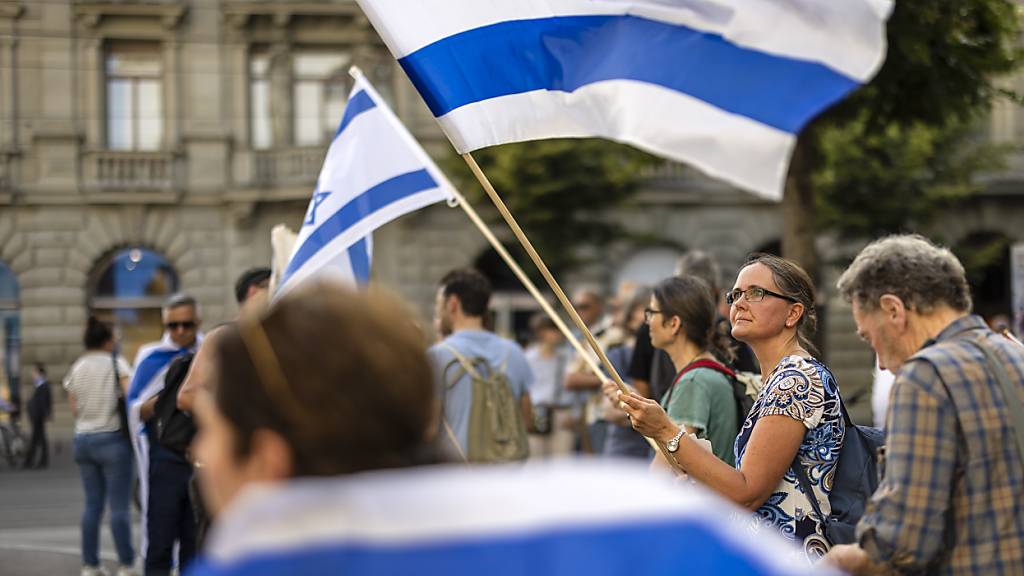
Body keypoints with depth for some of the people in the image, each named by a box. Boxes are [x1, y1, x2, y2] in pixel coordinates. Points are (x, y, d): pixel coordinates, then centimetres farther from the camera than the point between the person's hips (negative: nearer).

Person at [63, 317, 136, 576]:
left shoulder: (76, 368, 8)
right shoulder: (116, 363, -7)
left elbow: (74, 408, 7)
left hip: (83, 438, 5)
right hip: (112, 438, -5)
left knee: (92, 504, 10)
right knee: (119, 505, -2)